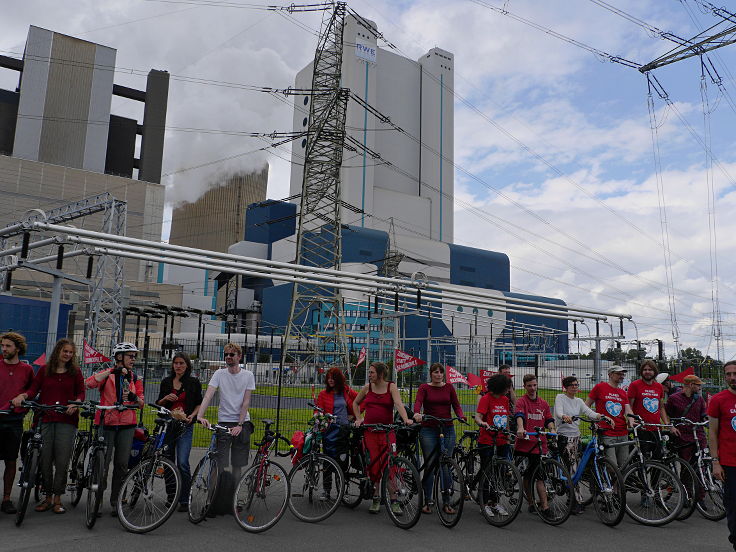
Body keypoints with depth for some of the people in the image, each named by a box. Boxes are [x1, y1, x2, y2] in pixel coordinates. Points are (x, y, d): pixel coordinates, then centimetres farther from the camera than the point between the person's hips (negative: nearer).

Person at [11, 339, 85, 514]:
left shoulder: (75, 371, 8)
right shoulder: (44, 370, 11)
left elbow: (81, 392, 6)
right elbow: (34, 388, 4)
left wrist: (76, 403, -14)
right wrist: (22, 395, -16)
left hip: (66, 420, -1)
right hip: (45, 419, 1)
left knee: (62, 461, -4)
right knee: (45, 460, 3)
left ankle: (57, 499, 7)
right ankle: (47, 497, 16)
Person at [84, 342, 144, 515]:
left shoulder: (135, 379, 12)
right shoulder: (107, 374, 3)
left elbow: (141, 403, 9)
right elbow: (89, 383, -18)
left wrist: (133, 397, -13)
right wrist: (110, 372, -21)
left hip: (126, 425, 3)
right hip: (106, 423, -3)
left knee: (122, 465, 3)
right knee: (103, 463, -3)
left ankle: (115, 502, 13)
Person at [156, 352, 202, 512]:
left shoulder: (194, 382, 2)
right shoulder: (166, 382, 9)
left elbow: (199, 403, 7)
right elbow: (158, 404, 14)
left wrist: (192, 415, -10)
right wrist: (165, 398, -6)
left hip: (185, 426, -3)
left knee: (182, 463, -13)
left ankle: (184, 500, -4)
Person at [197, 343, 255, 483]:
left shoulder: (248, 375, -2)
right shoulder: (219, 374, -2)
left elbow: (246, 402, -6)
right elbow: (208, 396, -12)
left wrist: (239, 425, -13)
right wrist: (200, 416, -27)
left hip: (242, 422, 1)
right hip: (224, 422, 0)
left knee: (238, 463, 8)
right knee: (221, 463, -6)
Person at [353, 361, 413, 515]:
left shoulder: (391, 387, 0)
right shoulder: (367, 387, 7)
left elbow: (398, 404, -14)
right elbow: (355, 403, 22)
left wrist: (406, 419, -29)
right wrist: (358, 418, 12)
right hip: (369, 430, 3)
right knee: (373, 465, 3)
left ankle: (393, 501, -1)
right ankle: (376, 499, 15)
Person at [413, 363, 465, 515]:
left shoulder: (449, 387, 9)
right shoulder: (424, 387, 2)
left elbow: (456, 405, 3)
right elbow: (418, 401, -15)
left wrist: (461, 416, -17)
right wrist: (417, 413, -36)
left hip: (447, 429, 2)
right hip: (428, 430, -2)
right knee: (429, 465, -2)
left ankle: (446, 502, 11)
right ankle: (427, 502, 8)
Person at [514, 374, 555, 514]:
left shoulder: (543, 403, 14)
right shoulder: (521, 401, -2)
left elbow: (549, 420, 11)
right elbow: (519, 415, -20)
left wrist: (552, 429, -11)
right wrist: (520, 428, -39)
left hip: (539, 444, 2)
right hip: (524, 443, -2)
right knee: (527, 476, 8)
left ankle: (544, 506, -4)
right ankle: (531, 503, 20)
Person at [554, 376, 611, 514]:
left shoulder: (578, 401, 14)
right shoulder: (560, 398, -3)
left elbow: (589, 412, -1)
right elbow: (558, 412, -20)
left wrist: (603, 416, -19)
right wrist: (565, 416, -44)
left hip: (576, 437, 6)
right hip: (564, 437, -6)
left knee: (575, 469, 8)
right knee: (573, 469, -10)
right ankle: (578, 501, -7)